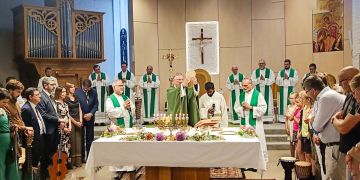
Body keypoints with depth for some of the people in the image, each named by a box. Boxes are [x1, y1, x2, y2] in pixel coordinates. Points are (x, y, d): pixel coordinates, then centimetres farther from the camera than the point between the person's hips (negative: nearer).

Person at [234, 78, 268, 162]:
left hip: (255, 123, -4)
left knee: (258, 142, 0)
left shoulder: (258, 95, -5)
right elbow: (236, 108, 11)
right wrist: (242, 108, -10)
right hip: (244, 123, 4)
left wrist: (250, 107, -15)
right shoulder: (241, 96, 10)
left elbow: (263, 109, -11)